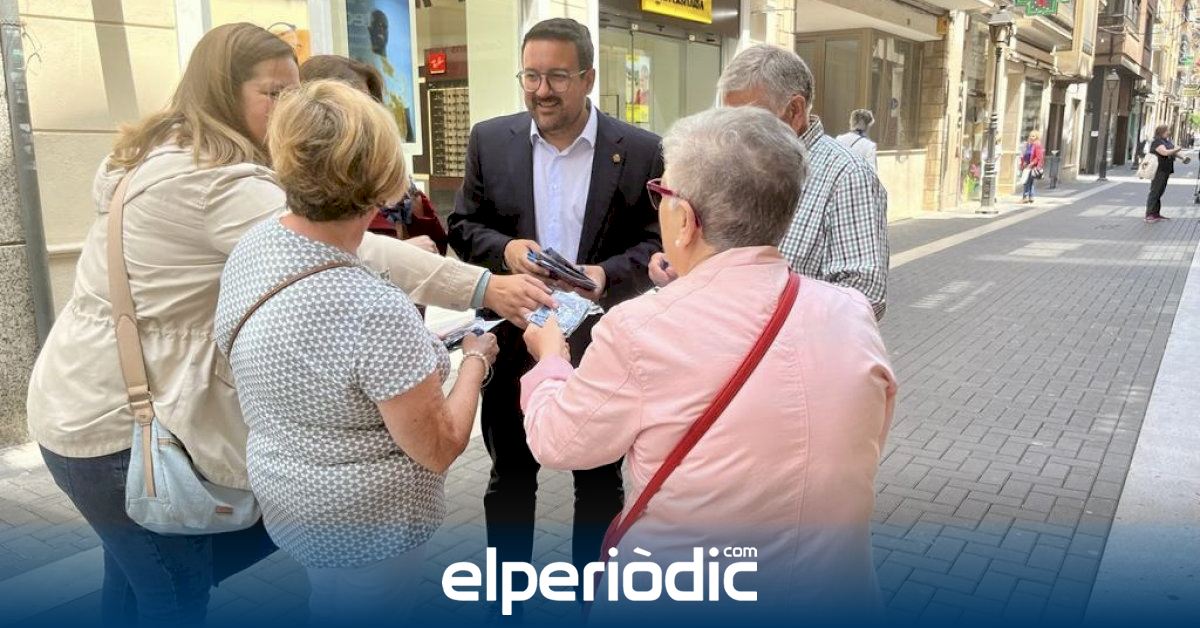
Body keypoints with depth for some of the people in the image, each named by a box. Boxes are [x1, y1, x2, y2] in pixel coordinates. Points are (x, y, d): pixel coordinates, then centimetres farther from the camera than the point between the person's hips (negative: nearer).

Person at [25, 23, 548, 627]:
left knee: (137, 577, 23)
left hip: (89, 400, 10)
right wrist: (483, 287, -37)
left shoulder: (154, 151, 9)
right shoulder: (216, 180, -25)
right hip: (121, 419, -10)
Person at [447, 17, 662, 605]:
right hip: (515, 340, 2)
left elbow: (659, 242, -4)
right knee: (510, 480, 17)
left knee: (599, 483, 16)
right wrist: (505, 248, -16)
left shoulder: (640, 149, -7)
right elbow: (463, 225, 5)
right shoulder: (490, 140, 0)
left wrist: (608, 275, -22)